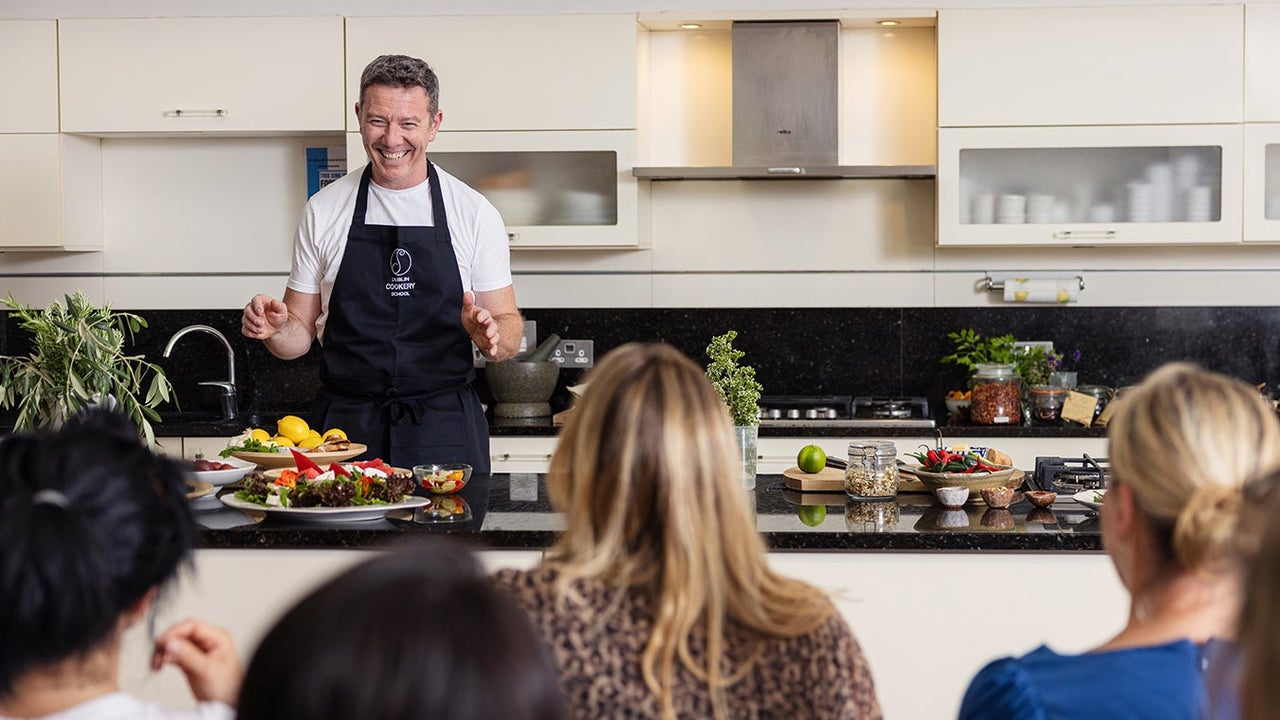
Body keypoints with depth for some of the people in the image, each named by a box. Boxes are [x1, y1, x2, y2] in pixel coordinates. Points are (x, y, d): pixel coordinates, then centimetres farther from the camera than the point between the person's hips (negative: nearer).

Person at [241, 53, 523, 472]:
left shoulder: (475, 213, 2)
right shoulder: (322, 211, 6)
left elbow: (509, 325, 5)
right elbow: (301, 333, 10)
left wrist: (492, 335, -17)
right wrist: (275, 330, -12)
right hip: (345, 429, 1)